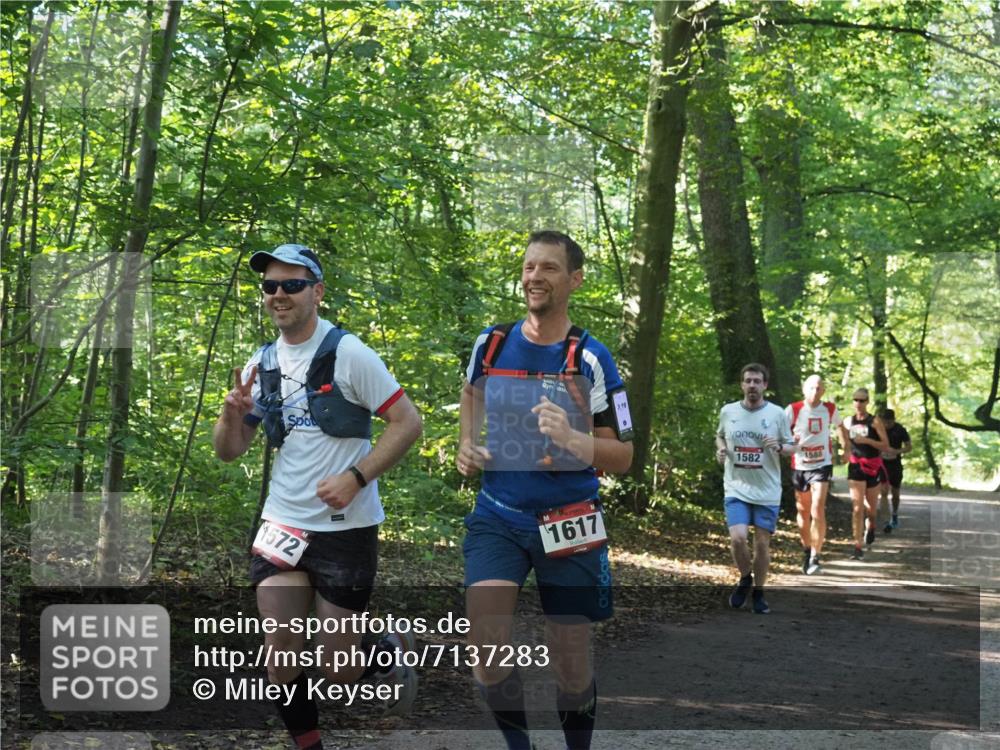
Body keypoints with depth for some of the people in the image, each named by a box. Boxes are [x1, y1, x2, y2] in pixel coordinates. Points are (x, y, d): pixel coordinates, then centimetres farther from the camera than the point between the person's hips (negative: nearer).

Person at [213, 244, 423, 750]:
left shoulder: (348, 353, -10)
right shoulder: (261, 364, 6)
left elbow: (408, 423, -11)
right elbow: (228, 452, 9)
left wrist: (355, 477, -20)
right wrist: (232, 413, -13)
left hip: (346, 528, -4)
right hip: (282, 523, 5)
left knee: (337, 669, 1)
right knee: (280, 650, -3)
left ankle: (392, 653, 34)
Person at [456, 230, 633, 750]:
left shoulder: (590, 359, -10)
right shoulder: (491, 342, -1)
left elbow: (623, 458, -10)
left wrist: (573, 441, -28)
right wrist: (466, 444, 8)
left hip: (567, 524, -2)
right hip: (497, 515, 2)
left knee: (572, 665, 6)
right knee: (486, 648, -17)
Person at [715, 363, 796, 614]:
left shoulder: (777, 414, -2)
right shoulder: (727, 412, 1)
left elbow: (792, 447, 7)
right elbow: (719, 435, 20)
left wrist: (779, 447, -15)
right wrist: (720, 448, -1)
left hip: (767, 492, 0)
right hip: (736, 489, 0)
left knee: (762, 543, 5)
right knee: (738, 538, -15)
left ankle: (758, 592, 24)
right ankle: (745, 578, 14)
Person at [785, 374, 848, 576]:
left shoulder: (830, 409, -1)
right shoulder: (793, 409, -8)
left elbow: (840, 426, 19)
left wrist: (846, 447, 16)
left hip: (822, 465, -1)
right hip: (799, 466, 1)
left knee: (818, 511, -15)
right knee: (803, 511, 12)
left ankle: (815, 558, -13)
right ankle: (806, 550, 33)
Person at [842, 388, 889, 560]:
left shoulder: (875, 421, -6)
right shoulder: (848, 421, 4)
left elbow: (885, 445, -9)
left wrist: (867, 440, -21)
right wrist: (846, 453, 3)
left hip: (873, 467, -1)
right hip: (855, 467, 1)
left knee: (871, 506, 16)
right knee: (857, 508, -11)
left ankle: (870, 527, 51)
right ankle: (858, 547, -14)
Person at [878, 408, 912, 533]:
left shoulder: (900, 430, -6)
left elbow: (909, 447, -2)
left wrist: (897, 451, -20)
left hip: (895, 465, 1)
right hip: (882, 463, -1)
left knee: (895, 493, 11)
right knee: (884, 492, -13)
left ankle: (894, 517, 32)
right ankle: (887, 522, -14)